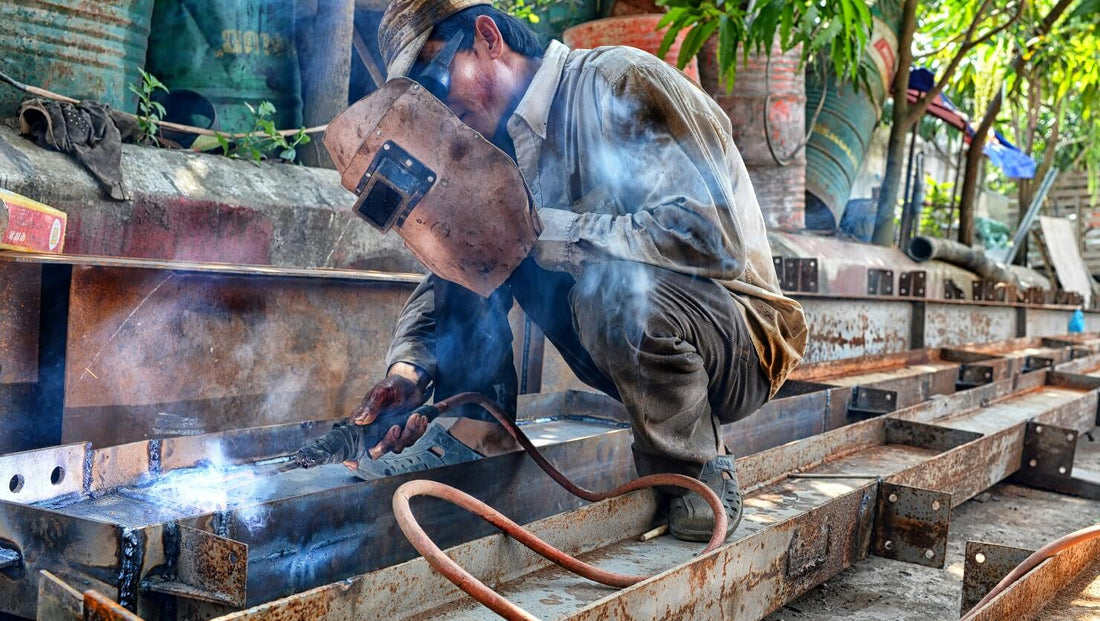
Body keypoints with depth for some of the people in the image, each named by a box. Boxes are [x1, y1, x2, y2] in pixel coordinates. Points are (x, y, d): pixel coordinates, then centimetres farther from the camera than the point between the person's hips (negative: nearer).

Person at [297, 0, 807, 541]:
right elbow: (452, 269, 6)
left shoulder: (617, 81, -18)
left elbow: (712, 234, -30)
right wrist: (409, 366, -13)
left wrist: (542, 232, -28)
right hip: (638, 348, 7)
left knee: (616, 286, -37)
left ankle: (700, 477, -13)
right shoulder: (508, 142, 7)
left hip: (743, 343, -6)